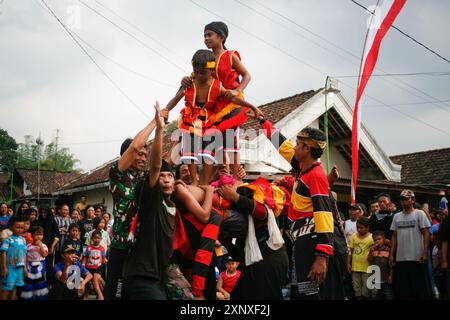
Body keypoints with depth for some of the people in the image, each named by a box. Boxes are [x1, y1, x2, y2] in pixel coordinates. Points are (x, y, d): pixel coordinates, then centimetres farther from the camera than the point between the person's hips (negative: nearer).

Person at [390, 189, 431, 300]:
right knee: (401, 289, 9)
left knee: (420, 287, 0)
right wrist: (392, 254, 8)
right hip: (400, 258, 5)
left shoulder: (419, 214, -2)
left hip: (417, 258, -5)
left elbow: (426, 234, -5)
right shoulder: (397, 216, 12)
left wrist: (425, 252, -13)